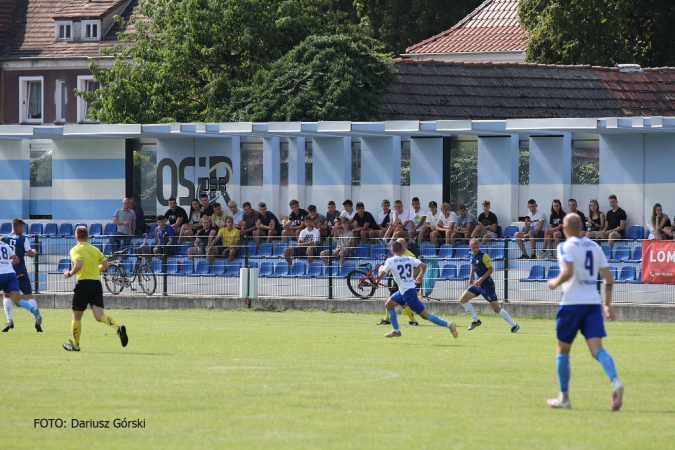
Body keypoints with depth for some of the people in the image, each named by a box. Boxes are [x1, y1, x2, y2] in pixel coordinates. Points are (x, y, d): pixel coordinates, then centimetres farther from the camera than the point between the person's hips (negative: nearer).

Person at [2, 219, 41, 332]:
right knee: (29, 296, 2)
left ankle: (9, 320, -3)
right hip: (21, 272, -1)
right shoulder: (23, 239, -3)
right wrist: (34, 252, 14)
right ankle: (37, 319, -12)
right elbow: (30, 254, -9)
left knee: (7, 296, 14)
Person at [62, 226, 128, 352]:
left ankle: (75, 345, 20)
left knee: (76, 316, 11)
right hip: (96, 283, 5)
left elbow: (78, 265, -23)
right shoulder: (95, 250, 12)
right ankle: (118, 328, -32)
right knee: (99, 315, -5)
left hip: (83, 284, -5)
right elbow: (105, 265, 12)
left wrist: (69, 274, -6)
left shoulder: (75, 250, -6)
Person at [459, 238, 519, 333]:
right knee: (462, 299, 3)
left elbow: (490, 270, -17)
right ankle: (475, 321, 16)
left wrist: (480, 280, -22)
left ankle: (514, 325, 2)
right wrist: (471, 277, 13)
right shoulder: (472, 257, 5)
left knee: (496, 308, -8)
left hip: (487, 285, -8)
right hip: (477, 284, 8)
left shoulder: (484, 256, -17)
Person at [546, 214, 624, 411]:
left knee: (563, 350, 12)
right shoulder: (594, 246, 14)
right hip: (593, 302, 5)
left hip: (572, 302, -5)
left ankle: (564, 398, 16)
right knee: (597, 349, -6)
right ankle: (615, 382, -34)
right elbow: (608, 278, 12)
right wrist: (607, 305, 17)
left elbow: (568, 272, -21)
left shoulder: (566, 246, -5)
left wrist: (555, 283, -1)